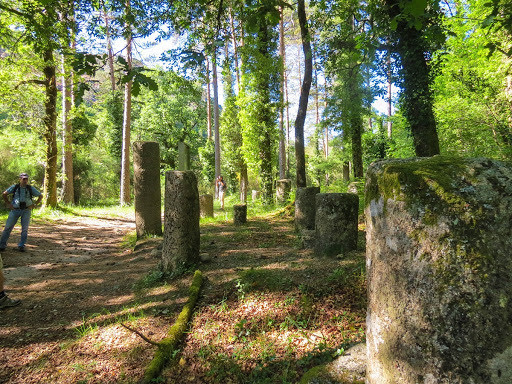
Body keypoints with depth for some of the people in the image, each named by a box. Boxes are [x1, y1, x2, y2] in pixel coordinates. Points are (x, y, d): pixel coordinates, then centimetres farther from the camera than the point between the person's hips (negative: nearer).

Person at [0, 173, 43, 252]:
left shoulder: (31, 188, 2)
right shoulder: (14, 187, 1)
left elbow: (40, 196, 9)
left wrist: (35, 205, 0)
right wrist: (8, 204, 3)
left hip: (26, 210, 0)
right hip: (15, 210, 0)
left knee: (25, 229, -1)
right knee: (8, 227, 0)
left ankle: (21, 246, 7)